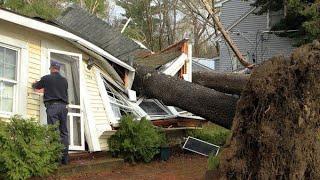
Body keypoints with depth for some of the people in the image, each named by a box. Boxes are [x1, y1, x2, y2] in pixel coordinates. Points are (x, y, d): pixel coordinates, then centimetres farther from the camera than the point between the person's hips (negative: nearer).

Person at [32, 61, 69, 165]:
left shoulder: (46, 78, 4)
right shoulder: (64, 80, 14)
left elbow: (36, 86, 21)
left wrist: (34, 84, 45)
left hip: (52, 106, -4)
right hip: (63, 106, 4)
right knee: (64, 132, 5)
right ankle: (65, 158, 3)